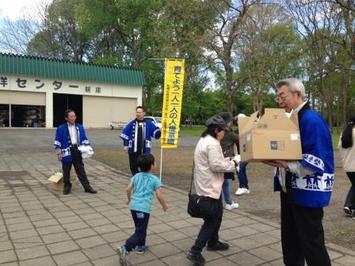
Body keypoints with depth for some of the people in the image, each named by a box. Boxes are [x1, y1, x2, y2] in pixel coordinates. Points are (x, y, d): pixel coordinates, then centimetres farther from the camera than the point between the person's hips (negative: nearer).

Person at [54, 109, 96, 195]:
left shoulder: (80, 127, 10)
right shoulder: (61, 128, -2)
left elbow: (84, 139, 13)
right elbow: (57, 142, -4)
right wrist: (59, 153, -9)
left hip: (77, 151, 3)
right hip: (67, 152, -2)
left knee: (81, 170, 6)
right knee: (66, 171, 8)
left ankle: (87, 187, 9)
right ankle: (67, 187, 23)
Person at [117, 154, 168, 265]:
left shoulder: (136, 176, 10)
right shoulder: (154, 179, -3)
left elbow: (128, 189, 11)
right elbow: (159, 195, -3)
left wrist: (129, 199, 30)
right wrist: (164, 206, 13)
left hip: (134, 206, 6)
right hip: (144, 208, -6)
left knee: (141, 228, 27)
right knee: (139, 232, -3)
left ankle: (141, 246, 40)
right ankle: (125, 249, -18)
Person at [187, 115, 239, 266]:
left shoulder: (203, 140, 14)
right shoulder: (213, 143, -19)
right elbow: (216, 165, -24)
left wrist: (226, 161, 9)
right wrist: (232, 163, -10)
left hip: (206, 185, 11)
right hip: (210, 187, -11)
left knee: (216, 214, 22)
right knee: (212, 219, -4)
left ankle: (213, 242, 36)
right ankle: (195, 251, -4)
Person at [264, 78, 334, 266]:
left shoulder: (311, 119, -19)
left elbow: (317, 162, -24)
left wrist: (286, 164, -31)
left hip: (307, 193, -9)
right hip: (290, 190, 9)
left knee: (311, 243, 4)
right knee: (290, 240, 19)